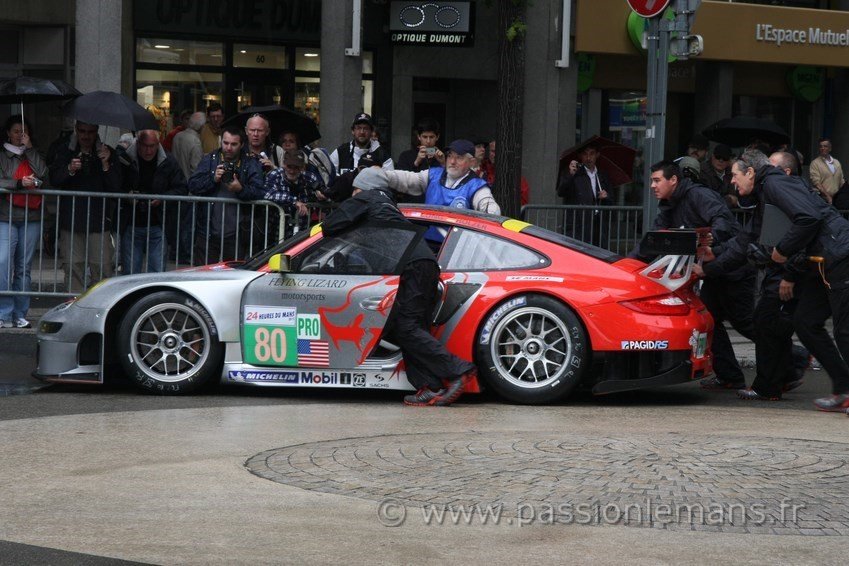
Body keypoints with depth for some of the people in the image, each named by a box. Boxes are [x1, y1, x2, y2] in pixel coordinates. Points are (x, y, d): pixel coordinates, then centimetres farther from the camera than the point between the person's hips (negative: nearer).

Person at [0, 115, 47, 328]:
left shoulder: (32, 156, 17)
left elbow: (42, 173, -3)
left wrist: (29, 148, -3)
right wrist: (19, 183, -17)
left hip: (31, 218, 3)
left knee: (23, 268, 5)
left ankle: (20, 315, 8)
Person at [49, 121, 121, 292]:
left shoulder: (106, 153, 4)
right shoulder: (66, 152, 8)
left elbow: (116, 186, -2)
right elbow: (54, 180, -1)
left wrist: (106, 165, -17)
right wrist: (69, 170, -19)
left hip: (99, 220, -1)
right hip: (71, 220, 1)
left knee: (103, 266, -7)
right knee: (73, 266, 2)